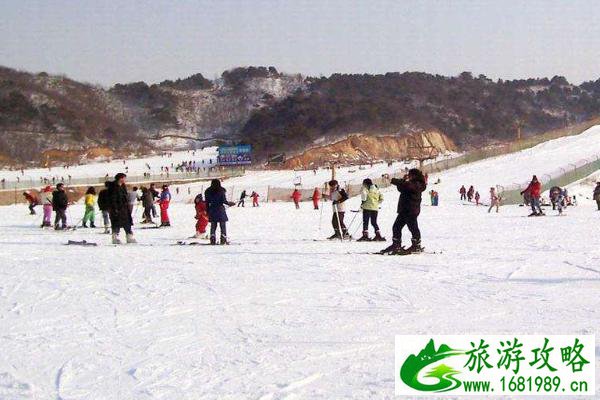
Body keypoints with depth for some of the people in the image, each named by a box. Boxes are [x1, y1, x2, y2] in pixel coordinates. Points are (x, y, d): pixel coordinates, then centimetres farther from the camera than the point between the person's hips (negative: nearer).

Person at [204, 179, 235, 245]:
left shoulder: (208, 191, 4)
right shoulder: (221, 190, -6)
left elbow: (207, 202, 5)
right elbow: (224, 201, -10)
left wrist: (207, 211, 12)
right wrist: (229, 203, 9)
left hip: (212, 210, 3)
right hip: (220, 209, -3)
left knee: (213, 226, 9)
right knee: (223, 226, 3)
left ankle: (213, 240, 2)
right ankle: (223, 240, -2)